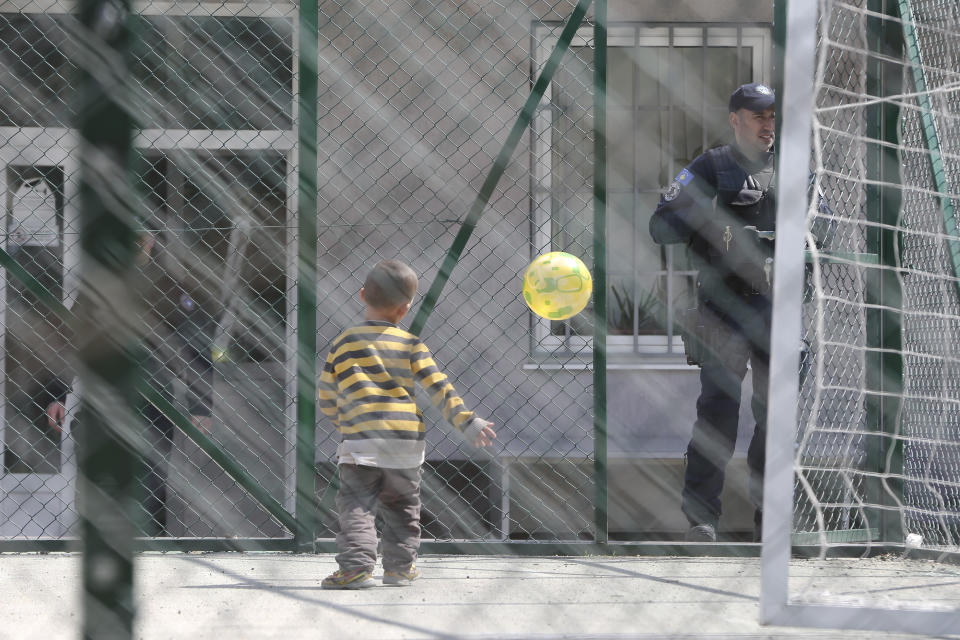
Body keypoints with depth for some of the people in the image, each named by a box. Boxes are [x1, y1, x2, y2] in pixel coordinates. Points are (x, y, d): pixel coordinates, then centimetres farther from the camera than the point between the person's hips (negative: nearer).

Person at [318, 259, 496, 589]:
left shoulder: (343, 343, 3)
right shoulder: (411, 344, 2)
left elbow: (326, 399, 8)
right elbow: (438, 388, -2)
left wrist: (344, 417, 27)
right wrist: (467, 422, -1)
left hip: (360, 441, -2)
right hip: (406, 440, 2)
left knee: (356, 506, -4)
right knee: (402, 507, 18)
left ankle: (355, 566, -19)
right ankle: (399, 566, 20)